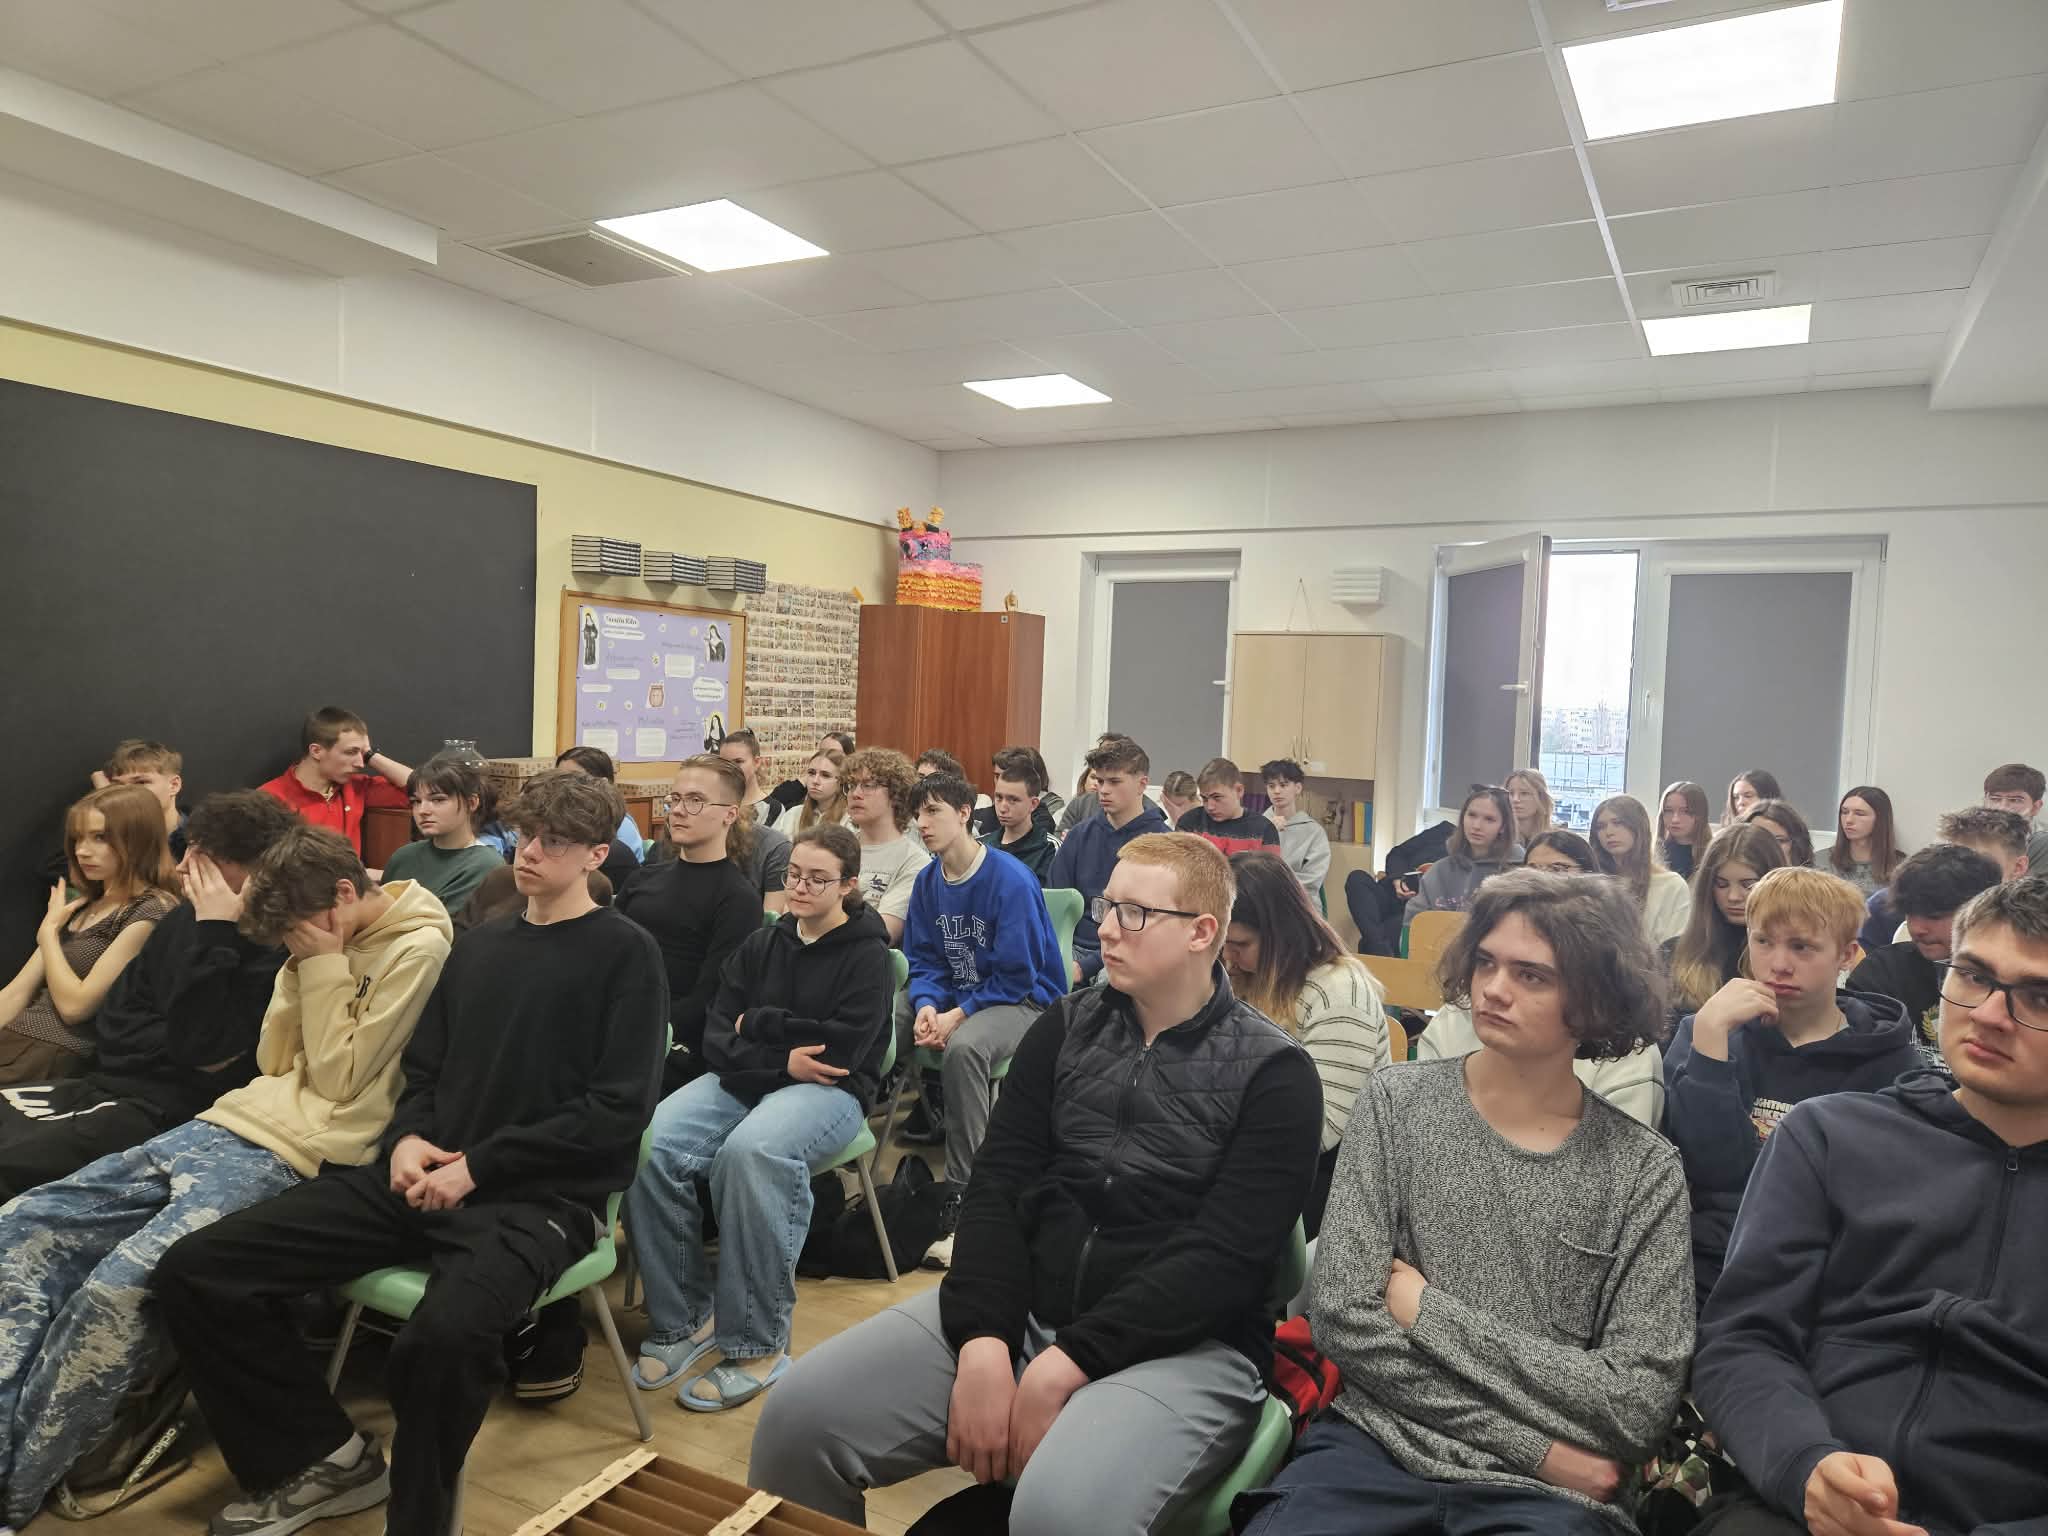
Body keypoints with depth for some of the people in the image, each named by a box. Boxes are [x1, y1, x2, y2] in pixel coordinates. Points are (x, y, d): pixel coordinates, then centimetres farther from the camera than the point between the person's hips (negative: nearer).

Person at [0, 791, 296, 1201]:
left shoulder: (274, 949, -17)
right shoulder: (187, 916, 9)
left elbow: (204, 1052, -23)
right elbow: (119, 1012, 16)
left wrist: (213, 936, -23)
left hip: (169, 1108, -9)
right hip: (109, 1080, 9)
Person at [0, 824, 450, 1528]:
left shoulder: (419, 948, -11)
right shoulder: (329, 941, 15)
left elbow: (337, 1079, -12)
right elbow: (273, 1061, 15)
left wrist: (323, 962, -9)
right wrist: (305, 964, 5)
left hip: (294, 1155, -9)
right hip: (227, 1124, 9)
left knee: (117, 1290, -25)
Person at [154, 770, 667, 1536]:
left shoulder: (624, 953, -3)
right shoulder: (479, 944, 18)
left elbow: (618, 1113, -10)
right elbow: (423, 1069, 19)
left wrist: (479, 1166, -14)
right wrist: (406, 1138, -4)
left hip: (537, 1197, -6)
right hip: (427, 1175, 7)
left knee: (445, 1335, -37)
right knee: (194, 1270, -6)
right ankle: (326, 1455, 12)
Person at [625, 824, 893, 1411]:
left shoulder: (867, 955, -1)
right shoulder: (762, 944, 13)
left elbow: (841, 1050, -12)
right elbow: (717, 1039, 6)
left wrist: (757, 1023, -4)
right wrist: (781, 1059, -13)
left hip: (826, 1090, -5)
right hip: (744, 1080, 5)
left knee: (749, 1151, -37)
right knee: (650, 1142, -25)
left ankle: (757, 1346, -24)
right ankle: (684, 1319, -10)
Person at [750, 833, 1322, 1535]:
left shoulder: (1274, 1072, -5)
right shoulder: (1066, 1026, 9)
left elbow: (1226, 1256, -13)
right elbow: (999, 1184, 2)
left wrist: (1070, 1363, -20)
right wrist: (985, 1339, -14)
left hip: (1182, 1343, -4)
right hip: (1019, 1310, 4)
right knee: (800, 1414, -12)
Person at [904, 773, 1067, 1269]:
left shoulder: (1011, 880, -17)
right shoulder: (927, 882, 3)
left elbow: (1017, 974, -17)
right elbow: (923, 961, 6)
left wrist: (959, 1016, -22)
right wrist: (927, 1005, -15)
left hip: (1024, 1000, -6)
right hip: (955, 998, 7)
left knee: (962, 1048, -36)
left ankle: (962, 1196, -26)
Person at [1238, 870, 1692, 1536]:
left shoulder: (1645, 1170, 1)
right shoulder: (1397, 1101, 1)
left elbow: (1638, 1406, -5)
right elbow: (1342, 1319, -6)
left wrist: (1427, 1309, -9)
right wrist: (1537, 1447, -9)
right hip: (1375, 1447, 0)